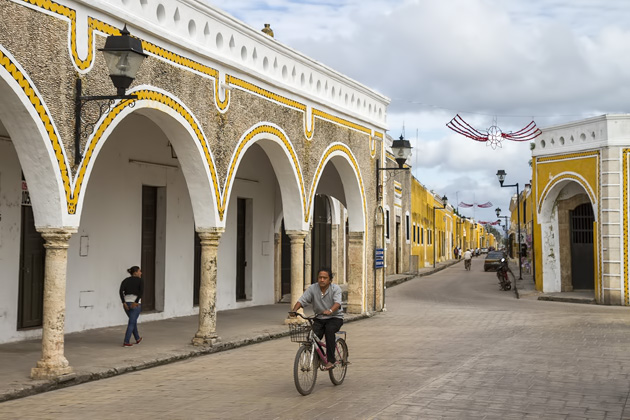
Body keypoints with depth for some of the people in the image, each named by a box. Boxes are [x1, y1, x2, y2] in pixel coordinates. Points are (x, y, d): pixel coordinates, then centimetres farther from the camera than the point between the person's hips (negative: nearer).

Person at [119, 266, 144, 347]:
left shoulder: (125, 280, 12)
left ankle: (137, 339, 35)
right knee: (131, 323, 2)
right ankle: (126, 342, -5)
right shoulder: (140, 280, 1)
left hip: (126, 303, 5)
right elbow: (142, 291, -17)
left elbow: (121, 291, -5)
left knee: (133, 320, 24)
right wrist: (136, 302, -17)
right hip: (136, 304, -5)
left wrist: (124, 303, -10)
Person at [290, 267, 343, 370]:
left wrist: (330, 311, -49)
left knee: (329, 329, -33)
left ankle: (331, 360, -26)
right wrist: (294, 310, -30)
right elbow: (301, 300, -10)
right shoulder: (312, 288, -3)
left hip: (335, 317, -3)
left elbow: (337, 303, -28)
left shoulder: (336, 289, -11)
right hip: (319, 318, 3)